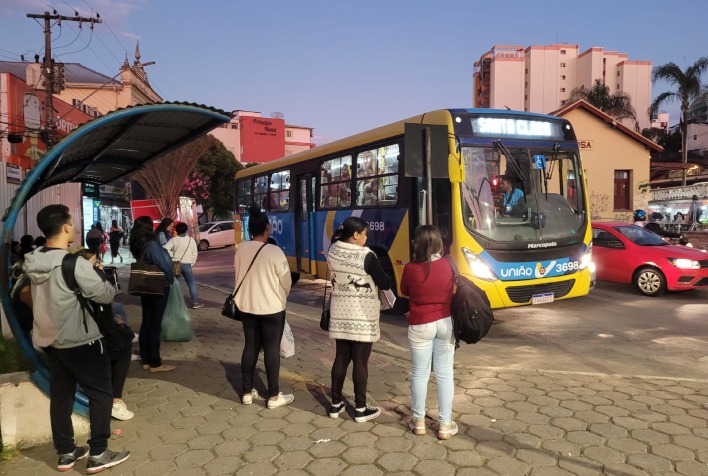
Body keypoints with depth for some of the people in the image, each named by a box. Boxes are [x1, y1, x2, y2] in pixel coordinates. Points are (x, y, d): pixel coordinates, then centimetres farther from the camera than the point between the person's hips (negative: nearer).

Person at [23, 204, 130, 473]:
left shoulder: (35, 262, 2)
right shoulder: (74, 263, -23)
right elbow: (104, 295, -18)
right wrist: (108, 281, 1)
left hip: (48, 340, 8)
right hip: (79, 341, -8)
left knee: (60, 396, 15)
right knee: (101, 393, 4)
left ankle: (65, 453, 26)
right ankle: (98, 455, 8)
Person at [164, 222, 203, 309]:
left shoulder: (173, 240, -6)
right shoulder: (191, 240, 0)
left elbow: (164, 249, -18)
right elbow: (194, 254, 4)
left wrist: (172, 255, -5)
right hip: (187, 265, 1)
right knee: (191, 283, 11)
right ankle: (195, 302, 11)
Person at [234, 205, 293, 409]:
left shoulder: (241, 249, -3)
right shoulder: (274, 251, -18)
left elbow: (238, 275, 7)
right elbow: (286, 282, -8)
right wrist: (281, 298, 12)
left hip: (246, 306, 5)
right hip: (272, 308, -5)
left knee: (250, 347, 15)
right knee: (272, 350, 5)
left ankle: (247, 392, 23)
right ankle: (274, 396, 13)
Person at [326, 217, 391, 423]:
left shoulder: (332, 252, -1)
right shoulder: (366, 256, -18)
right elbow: (385, 283, -12)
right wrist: (385, 277, 9)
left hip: (339, 313, 6)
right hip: (362, 316, -6)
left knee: (341, 357, 14)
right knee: (360, 361, 4)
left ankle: (336, 404, 23)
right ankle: (360, 409, 14)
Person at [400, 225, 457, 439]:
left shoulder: (410, 268, -14)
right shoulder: (447, 266, -7)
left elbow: (404, 291, 4)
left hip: (420, 326, -2)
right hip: (445, 323, 2)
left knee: (419, 374, 11)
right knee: (445, 374, 9)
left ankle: (419, 421, 22)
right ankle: (445, 424, 15)